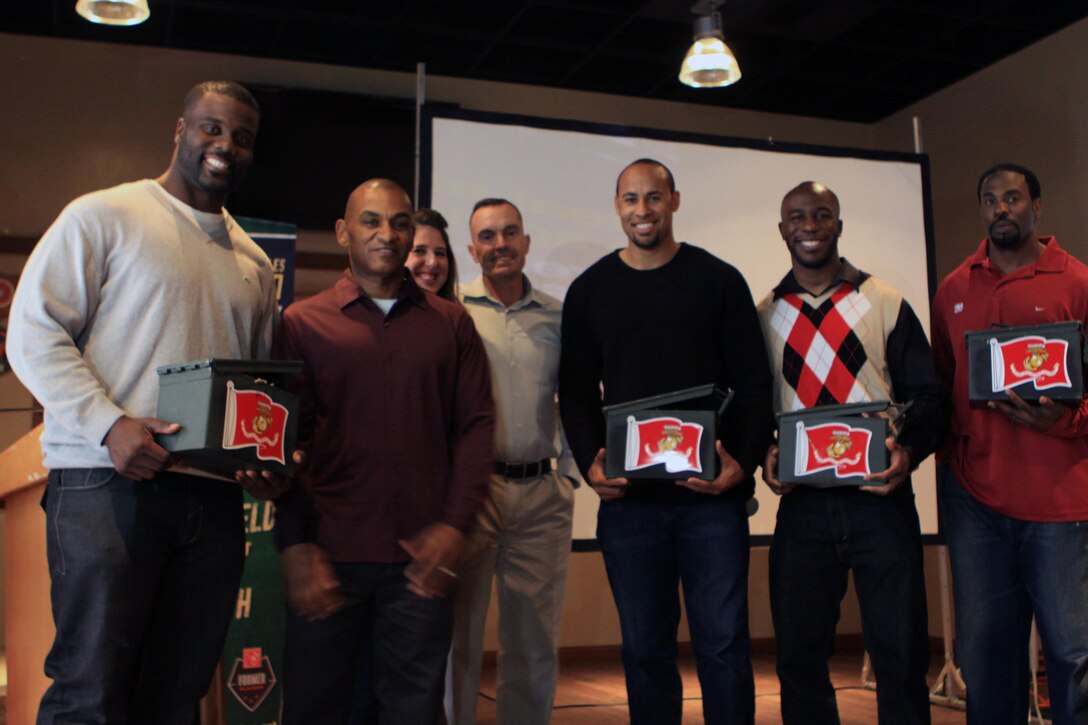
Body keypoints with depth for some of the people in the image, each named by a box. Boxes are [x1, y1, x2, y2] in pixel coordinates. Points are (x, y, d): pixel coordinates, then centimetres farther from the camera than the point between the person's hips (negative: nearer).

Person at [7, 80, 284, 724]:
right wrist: (109, 424, -17)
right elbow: (34, 334, -5)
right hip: (109, 485, -5)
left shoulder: (254, 261, 19)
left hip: (215, 497, 5)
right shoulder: (103, 217, 2)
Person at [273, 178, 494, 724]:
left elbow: (476, 423, 6)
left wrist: (454, 524, -5)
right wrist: (294, 546, -6)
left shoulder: (451, 323, 10)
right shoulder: (302, 323, 5)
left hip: (423, 556, 1)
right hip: (329, 555, -1)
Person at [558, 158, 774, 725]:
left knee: (723, 642, 2)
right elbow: (577, 391, 10)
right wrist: (590, 462, -6)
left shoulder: (718, 280, 4)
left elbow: (753, 383, 2)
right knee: (645, 646, 10)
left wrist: (744, 462, -12)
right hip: (627, 496, 2)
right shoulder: (590, 290, 9)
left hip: (712, 493, -1)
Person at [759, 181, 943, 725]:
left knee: (900, 655, 3)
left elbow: (925, 395, 3)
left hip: (880, 498, -1)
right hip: (802, 503, 1)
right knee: (799, 657, 8)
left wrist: (908, 448, -15)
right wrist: (765, 455, -9)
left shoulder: (886, 304, 6)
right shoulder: (764, 316, 10)